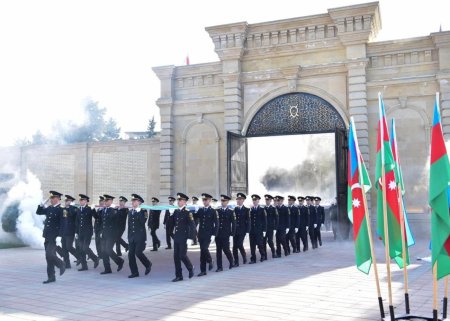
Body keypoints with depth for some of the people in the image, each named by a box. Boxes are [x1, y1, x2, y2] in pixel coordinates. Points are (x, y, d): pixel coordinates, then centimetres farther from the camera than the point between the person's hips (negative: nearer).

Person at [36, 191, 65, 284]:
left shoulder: (60, 210, -10)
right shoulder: (49, 208, 12)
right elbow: (38, 212, 21)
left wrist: (59, 235, -15)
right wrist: (42, 204, 5)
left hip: (54, 236, -7)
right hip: (47, 236, 7)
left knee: (49, 254, -15)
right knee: (49, 256, 10)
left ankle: (61, 265, 11)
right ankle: (51, 277, 16)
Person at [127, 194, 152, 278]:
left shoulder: (143, 211, -5)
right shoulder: (130, 212, 13)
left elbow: (142, 222, -21)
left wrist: (139, 212, -22)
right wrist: (129, 236, 17)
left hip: (140, 236, -6)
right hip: (132, 237, 6)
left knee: (138, 252, -13)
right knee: (131, 254, 1)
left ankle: (148, 264, 13)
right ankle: (134, 272, 10)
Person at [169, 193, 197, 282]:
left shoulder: (187, 212, -9)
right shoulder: (176, 211, 10)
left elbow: (192, 225, -12)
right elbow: (172, 222, 19)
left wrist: (191, 236, -15)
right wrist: (172, 232, 9)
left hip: (183, 238, -6)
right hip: (176, 237, 6)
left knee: (182, 256, -5)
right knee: (176, 257, 5)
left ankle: (190, 268, 23)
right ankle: (178, 276, 12)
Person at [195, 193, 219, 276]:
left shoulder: (213, 211, -2)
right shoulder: (200, 210, 12)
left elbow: (216, 223, -3)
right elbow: (195, 218, 7)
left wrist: (214, 234, -10)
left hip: (208, 234, -4)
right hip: (201, 234, 5)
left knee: (204, 248, -17)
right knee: (203, 250, 6)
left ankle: (210, 261, 12)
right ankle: (203, 270, 12)